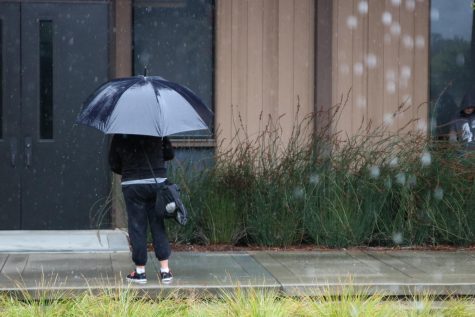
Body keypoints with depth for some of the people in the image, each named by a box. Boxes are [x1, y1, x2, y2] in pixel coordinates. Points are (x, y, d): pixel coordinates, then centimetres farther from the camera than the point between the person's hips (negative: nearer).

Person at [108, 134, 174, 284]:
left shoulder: (119, 136, -1)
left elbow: (113, 165, 3)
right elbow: (169, 154, 6)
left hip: (132, 185, -2)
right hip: (158, 181, 2)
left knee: (137, 228, 4)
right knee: (159, 226, 8)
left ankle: (140, 271, 6)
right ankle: (165, 270, 5)